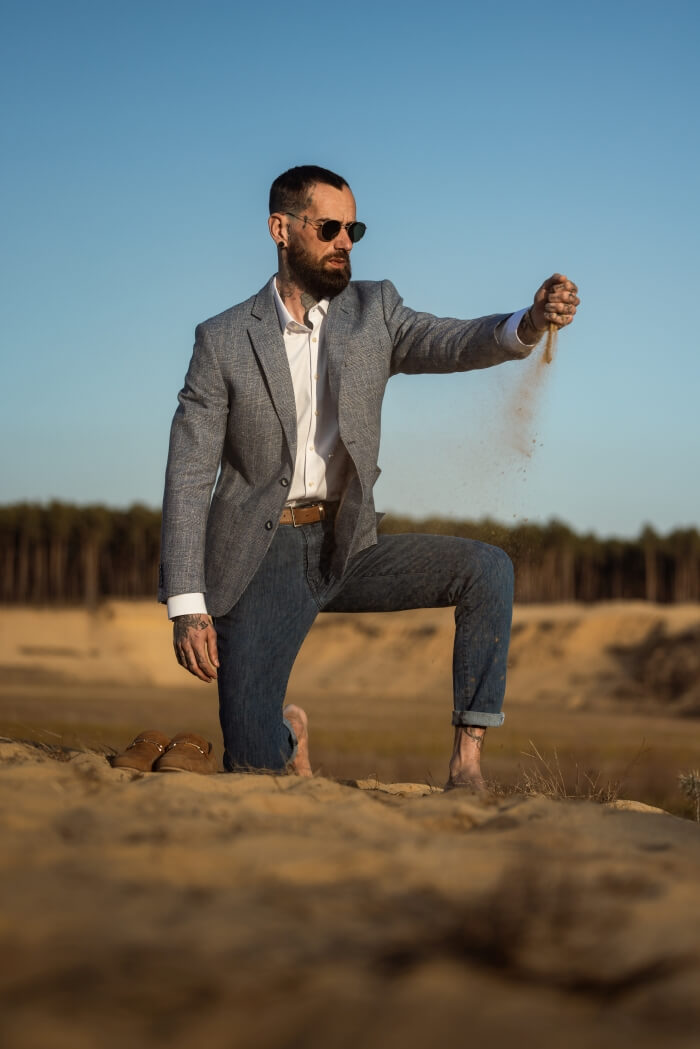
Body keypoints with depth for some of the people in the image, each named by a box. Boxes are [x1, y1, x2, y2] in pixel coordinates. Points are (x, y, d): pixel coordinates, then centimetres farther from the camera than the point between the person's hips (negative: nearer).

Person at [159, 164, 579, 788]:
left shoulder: (373, 311, 4)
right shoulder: (224, 341, -3)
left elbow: (452, 344, -13)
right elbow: (189, 479, -5)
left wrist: (530, 323, -36)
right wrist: (187, 607, -13)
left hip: (347, 549, 3)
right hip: (262, 560, -3)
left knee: (487, 568, -20)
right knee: (252, 763, -12)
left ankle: (468, 762, -16)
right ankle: (287, 733, 26)